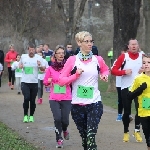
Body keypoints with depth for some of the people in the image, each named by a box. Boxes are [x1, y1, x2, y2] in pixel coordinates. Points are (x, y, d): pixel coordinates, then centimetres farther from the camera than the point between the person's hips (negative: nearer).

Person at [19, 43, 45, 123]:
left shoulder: (39, 58, -2)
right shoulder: (23, 57, 2)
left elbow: (43, 69, 0)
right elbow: (20, 65, 20)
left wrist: (40, 65, -21)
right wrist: (20, 66, -3)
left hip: (34, 82, 0)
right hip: (25, 82, 0)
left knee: (32, 100, 7)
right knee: (26, 98, -13)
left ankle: (31, 115, 21)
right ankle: (25, 115, 0)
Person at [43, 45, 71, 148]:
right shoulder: (51, 68, 2)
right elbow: (45, 82, 13)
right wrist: (49, 81, -8)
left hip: (66, 98, 0)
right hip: (54, 98, 1)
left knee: (65, 120, -3)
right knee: (57, 118, -13)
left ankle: (65, 130, 34)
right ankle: (59, 139, 6)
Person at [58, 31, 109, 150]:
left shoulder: (98, 60, 3)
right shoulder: (72, 60, -3)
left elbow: (106, 70, 25)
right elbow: (61, 81, -4)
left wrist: (105, 76, 3)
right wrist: (76, 75, -17)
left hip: (94, 103, 0)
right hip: (77, 104, 0)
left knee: (91, 136, -15)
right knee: (83, 136, 14)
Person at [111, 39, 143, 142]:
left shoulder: (142, 57, 2)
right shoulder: (123, 57, -4)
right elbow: (113, 70, -6)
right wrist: (124, 72, -19)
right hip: (126, 87, -1)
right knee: (127, 111, 6)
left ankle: (137, 131, 11)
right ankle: (126, 132, 20)